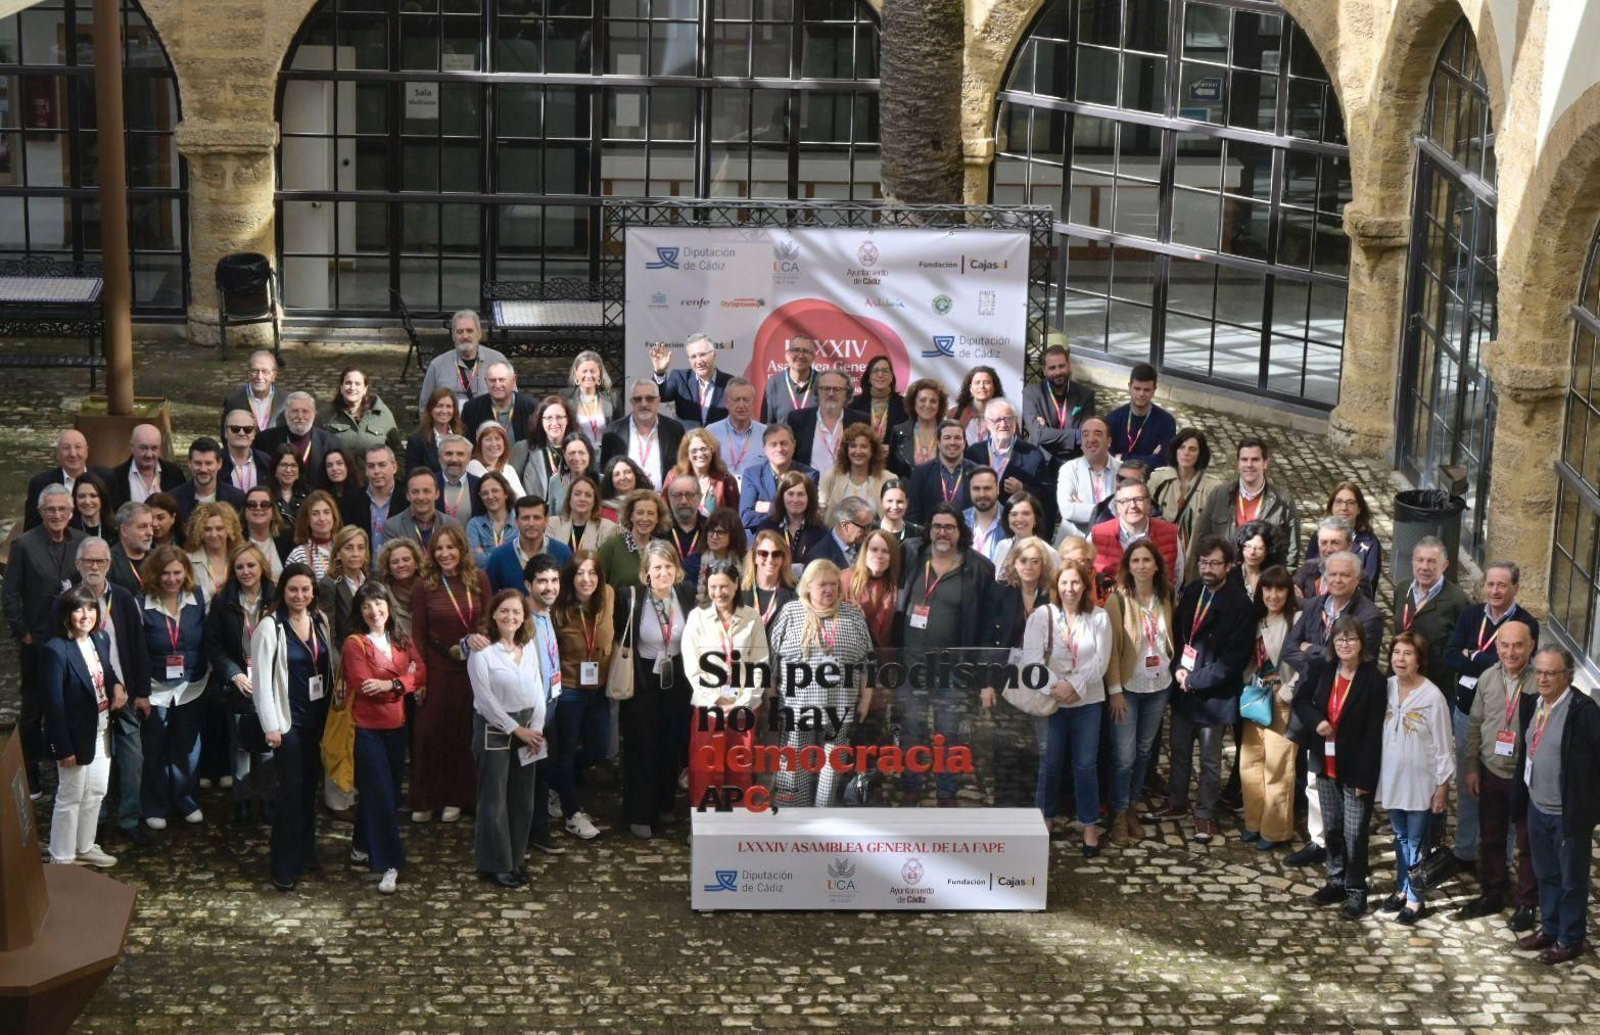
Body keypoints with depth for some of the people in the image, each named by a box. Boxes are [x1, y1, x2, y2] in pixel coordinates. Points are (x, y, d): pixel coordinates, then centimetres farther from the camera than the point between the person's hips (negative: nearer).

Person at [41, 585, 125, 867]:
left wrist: (117, 686, -6)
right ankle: (61, 859, 17)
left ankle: (85, 847, 36)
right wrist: (63, 747, -20)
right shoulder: (55, 650, -21)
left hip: (101, 732, 8)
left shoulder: (101, 640, 2)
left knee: (95, 792, 19)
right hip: (76, 736, -8)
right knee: (70, 798, 4)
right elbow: (53, 703, -21)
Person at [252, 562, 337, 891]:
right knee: (291, 789, -5)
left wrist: (337, 691, 3)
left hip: (318, 716, 6)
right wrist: (271, 725, -15)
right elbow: (262, 680, -13)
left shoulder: (320, 621, 5)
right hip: (289, 719, -6)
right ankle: (283, 867, 1)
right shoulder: (270, 628, -13)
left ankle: (305, 852, 27)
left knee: (310, 785, 14)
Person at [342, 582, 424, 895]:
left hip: (397, 725, 6)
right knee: (381, 794, -7)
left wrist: (389, 684, -21)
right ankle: (390, 863, -3)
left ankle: (363, 846, 30)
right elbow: (363, 683, -20)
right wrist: (404, 680, -12)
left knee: (390, 790, 12)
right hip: (368, 726, -6)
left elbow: (421, 675, -4)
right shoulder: (355, 643, -9)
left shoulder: (402, 639, 7)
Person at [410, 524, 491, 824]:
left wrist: (475, 638, -20)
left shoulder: (478, 580, -2)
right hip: (436, 669, -1)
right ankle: (425, 800, 14)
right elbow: (418, 634, -3)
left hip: (471, 669, 1)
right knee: (429, 732, 3)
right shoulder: (424, 586, -5)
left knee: (463, 732, 8)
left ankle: (455, 798, 21)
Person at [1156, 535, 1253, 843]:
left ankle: (1205, 814, 19)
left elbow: (1235, 656, -16)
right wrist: (1178, 668, -5)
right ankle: (1177, 803, 34)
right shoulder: (1190, 592, 4)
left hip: (1215, 693, -5)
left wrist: (1196, 680, -15)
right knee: (1179, 749, 17)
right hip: (1183, 687, 6)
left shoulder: (1240, 604, -15)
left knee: (1209, 758, 6)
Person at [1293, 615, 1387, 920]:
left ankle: (1355, 889, 11)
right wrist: (1316, 721, -12)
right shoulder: (1322, 669, -2)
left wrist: (1364, 777, -16)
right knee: (1331, 827, 15)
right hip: (1326, 765, 5)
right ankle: (1337, 880, 30)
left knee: (1354, 832, -1)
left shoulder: (1373, 680, -15)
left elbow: (1373, 732, -14)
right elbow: (1301, 700, 11)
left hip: (1355, 769, -5)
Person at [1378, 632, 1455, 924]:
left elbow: (1443, 746, -12)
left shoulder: (1432, 697, -17)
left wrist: (1442, 786, -10)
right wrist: (1374, 773, 9)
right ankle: (1402, 889, 33)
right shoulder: (1387, 687, -3)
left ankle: (1415, 900, 16)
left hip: (1421, 784, -5)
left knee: (1416, 843, 4)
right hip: (1392, 779, 5)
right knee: (1400, 839, 18)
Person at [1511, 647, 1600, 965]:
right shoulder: (1532, 705, 4)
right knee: (1545, 875, 20)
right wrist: (1521, 795, 11)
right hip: (1537, 807, 7)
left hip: (1569, 813, -7)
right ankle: (1549, 928, 36)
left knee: (1572, 879, 9)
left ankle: (1570, 939, 22)